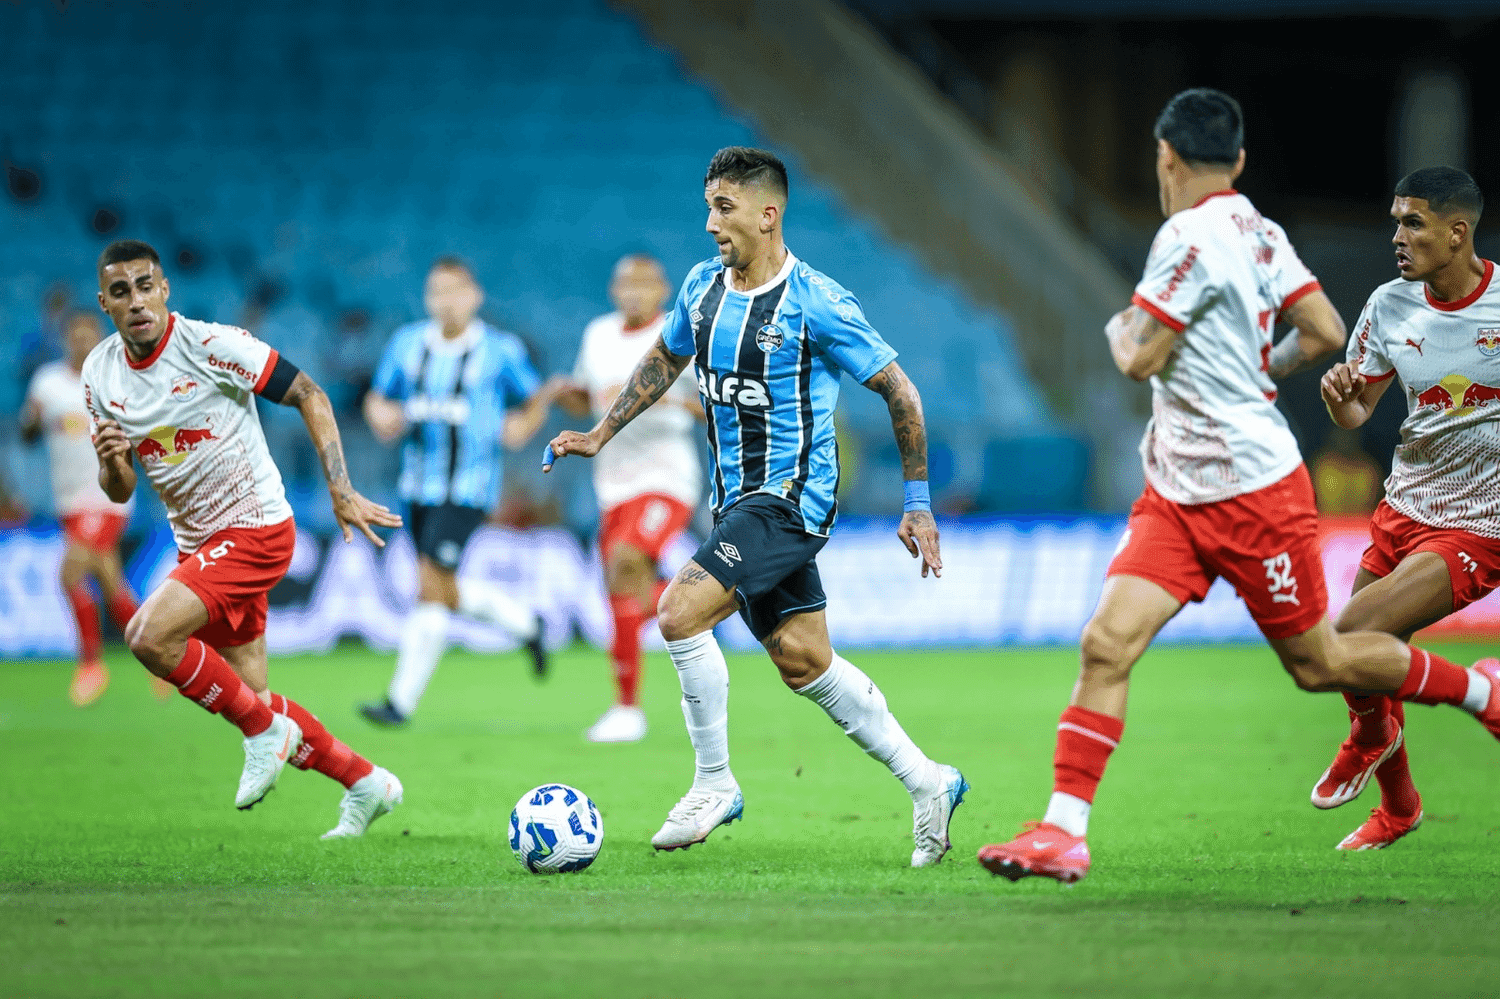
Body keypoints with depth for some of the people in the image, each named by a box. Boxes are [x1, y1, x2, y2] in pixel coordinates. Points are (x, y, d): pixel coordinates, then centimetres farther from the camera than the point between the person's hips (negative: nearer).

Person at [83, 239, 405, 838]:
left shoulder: (211, 345, -17)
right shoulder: (100, 373, 1)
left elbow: (309, 396, -11)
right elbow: (120, 492, 8)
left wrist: (341, 490, -18)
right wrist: (110, 462, -16)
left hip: (255, 529, -7)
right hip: (197, 542, 7)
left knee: (148, 636, -26)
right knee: (251, 694, 10)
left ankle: (264, 728, -8)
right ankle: (366, 783, 28)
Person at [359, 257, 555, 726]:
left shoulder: (501, 350, -5)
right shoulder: (407, 343, 5)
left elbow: (535, 401, 8)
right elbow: (378, 399, 13)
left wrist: (521, 427, -12)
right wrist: (384, 418, -9)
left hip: (469, 488, -5)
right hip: (419, 484, 6)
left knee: (431, 586, -13)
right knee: (444, 593, 12)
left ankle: (401, 700, -9)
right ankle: (525, 622, 38)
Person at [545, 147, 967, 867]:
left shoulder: (815, 303, -15)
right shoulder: (703, 287, 5)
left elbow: (899, 391, -7)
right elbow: (665, 361, 25)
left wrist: (918, 504, -6)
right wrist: (599, 436, 18)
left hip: (791, 498, -8)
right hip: (738, 502, 8)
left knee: (680, 612, -21)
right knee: (803, 662, 10)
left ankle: (714, 782, -6)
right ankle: (927, 783, 22)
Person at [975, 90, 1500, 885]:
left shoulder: (1190, 237, -18)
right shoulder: (1260, 234, 7)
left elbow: (1142, 360, -18)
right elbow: (1325, 334, 8)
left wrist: (1121, 332, 4)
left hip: (1254, 492, -9)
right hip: (1178, 495, 9)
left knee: (1318, 662, 6)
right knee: (1106, 643, -6)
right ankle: (1063, 831, -10)